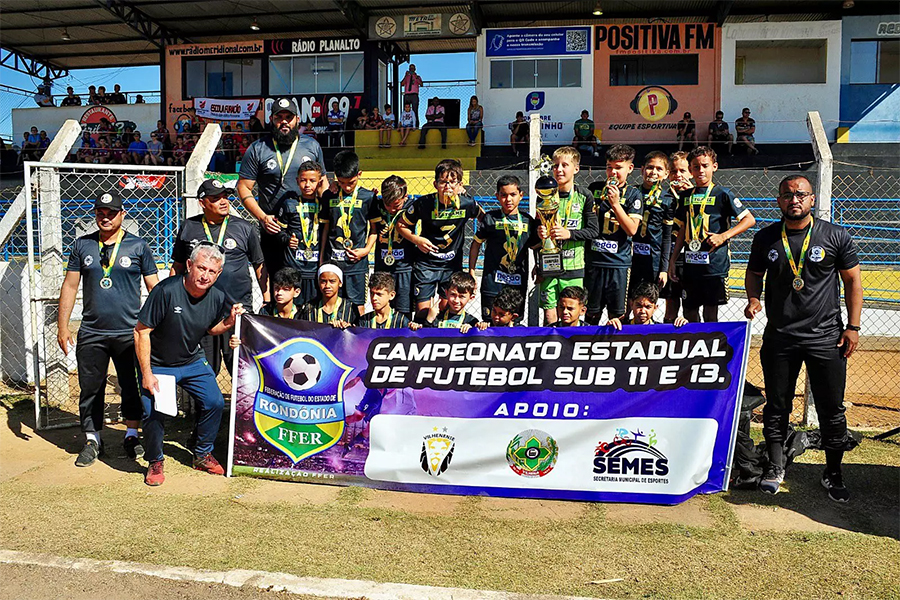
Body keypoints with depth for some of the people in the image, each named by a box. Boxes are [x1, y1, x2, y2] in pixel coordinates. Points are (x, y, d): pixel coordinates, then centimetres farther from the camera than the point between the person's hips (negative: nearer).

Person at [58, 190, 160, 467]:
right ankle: (92, 441, 21)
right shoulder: (82, 246, 7)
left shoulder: (138, 246, 2)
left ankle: (131, 436, 22)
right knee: (90, 388, 7)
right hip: (91, 333, 2)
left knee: (132, 386, 6)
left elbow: (154, 288, 4)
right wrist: (62, 326, 5)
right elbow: (70, 286, 9)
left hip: (129, 332, -2)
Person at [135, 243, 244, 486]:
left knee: (215, 402, -4)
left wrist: (230, 321, -12)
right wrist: (147, 373, -19)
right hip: (158, 364, -4)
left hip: (193, 362, 5)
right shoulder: (166, 291, -26)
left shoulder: (217, 298, -10)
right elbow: (141, 331, -20)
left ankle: (202, 456, 19)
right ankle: (154, 463, 13)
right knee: (153, 413, -14)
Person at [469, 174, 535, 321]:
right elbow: (476, 244, 5)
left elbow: (535, 246, 18)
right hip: (493, 281, -3)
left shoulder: (527, 220, 6)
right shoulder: (491, 218, -2)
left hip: (519, 281, 3)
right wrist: (471, 271, 3)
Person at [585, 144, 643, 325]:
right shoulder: (594, 188, 8)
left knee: (616, 315, 5)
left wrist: (615, 203, -15)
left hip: (619, 262, -2)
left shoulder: (633, 194, 1)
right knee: (591, 313, 9)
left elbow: (632, 229, -9)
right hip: (593, 260, 2)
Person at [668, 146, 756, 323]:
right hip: (690, 263, 5)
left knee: (710, 313, 1)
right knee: (689, 312, 9)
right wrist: (672, 260, 14)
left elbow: (749, 220, -4)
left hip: (714, 263, -5)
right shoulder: (687, 197, 12)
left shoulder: (722, 194, -2)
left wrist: (723, 236, -15)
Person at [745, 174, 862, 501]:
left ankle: (833, 474, 22)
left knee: (832, 409, 5)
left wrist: (852, 326, -2)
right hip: (779, 336, 2)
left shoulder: (836, 236, -1)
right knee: (776, 405, 9)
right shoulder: (765, 238, 4)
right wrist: (754, 298, -3)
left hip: (826, 338, -1)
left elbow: (853, 281, 4)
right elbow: (754, 273, 18)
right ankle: (775, 467, 25)